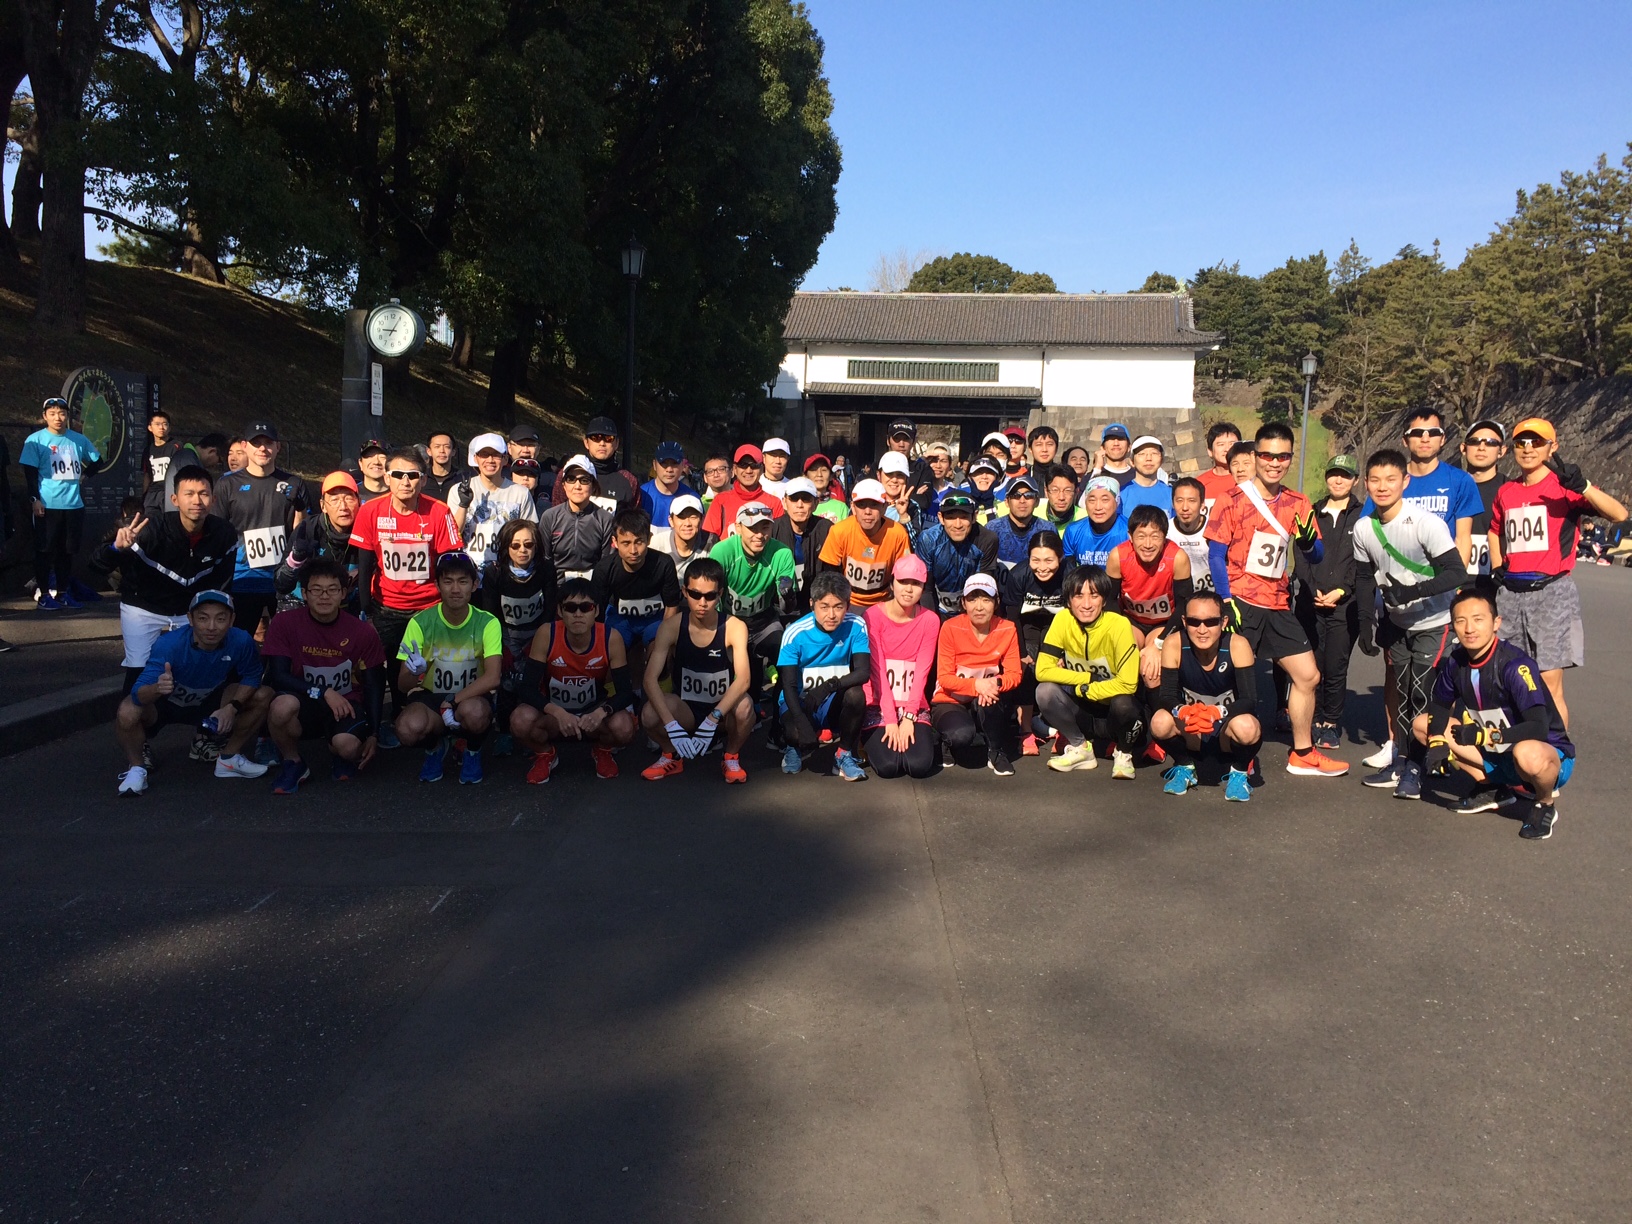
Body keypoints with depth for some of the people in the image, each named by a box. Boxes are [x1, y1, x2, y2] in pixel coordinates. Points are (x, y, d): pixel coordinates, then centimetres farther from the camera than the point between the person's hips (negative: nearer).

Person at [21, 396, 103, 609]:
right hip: (47, 506, -4)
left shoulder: (79, 439, 8)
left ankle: (63, 593, 20)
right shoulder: (35, 440, -3)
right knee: (45, 551, -1)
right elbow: (30, 472, -5)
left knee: (67, 551, 11)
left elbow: (97, 460, 24)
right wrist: (35, 499, -12)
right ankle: (43, 595, 6)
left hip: (74, 505, 4)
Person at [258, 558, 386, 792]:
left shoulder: (363, 632, -6)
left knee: (348, 746, -33)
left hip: (346, 704, 0)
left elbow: (373, 686, 0)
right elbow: (278, 675, -12)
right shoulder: (285, 623, -8)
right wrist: (323, 692, -23)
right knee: (282, 706, -36)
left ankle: (341, 757, 10)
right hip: (305, 704, 0)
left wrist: (374, 734, -7)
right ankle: (292, 763, -4)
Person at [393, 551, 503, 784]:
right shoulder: (421, 622, -10)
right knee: (408, 728, -34)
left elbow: (493, 677, -21)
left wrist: (453, 702, -30)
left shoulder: (487, 623, -12)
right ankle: (435, 747, 7)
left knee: (474, 712, -38)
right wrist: (414, 672, -34)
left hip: (472, 698, -1)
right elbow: (402, 684, -10)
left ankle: (472, 751, 1)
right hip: (429, 696, 1)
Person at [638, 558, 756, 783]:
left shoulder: (734, 627, -17)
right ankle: (670, 756, 5)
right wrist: (672, 727, -36)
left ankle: (732, 757, -2)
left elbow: (742, 680, -29)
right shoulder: (671, 627, -13)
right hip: (686, 711, 1)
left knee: (744, 706, -35)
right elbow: (651, 678, -22)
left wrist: (712, 721, -42)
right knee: (649, 715, -30)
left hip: (723, 709, -1)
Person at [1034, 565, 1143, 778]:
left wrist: (1079, 686, -23)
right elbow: (1043, 671, -17)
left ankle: (1123, 753, -1)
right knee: (1045, 691, -23)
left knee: (1123, 704, -35)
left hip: (1114, 705, -3)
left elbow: (1127, 684, -26)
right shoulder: (1062, 620, -15)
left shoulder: (1118, 625, -23)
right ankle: (1080, 748, 1)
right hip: (1083, 710, 3)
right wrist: (1090, 678, -21)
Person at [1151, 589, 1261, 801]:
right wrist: (1181, 711, -40)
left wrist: (1218, 712, -43)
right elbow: (1167, 696, -17)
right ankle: (1185, 767, 3)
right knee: (1160, 723, -30)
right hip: (1190, 733, 2)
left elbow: (1249, 700, -23)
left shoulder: (1237, 645, -20)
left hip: (1227, 730, -1)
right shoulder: (1174, 644, -16)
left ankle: (1239, 772, -1)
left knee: (1247, 728, -36)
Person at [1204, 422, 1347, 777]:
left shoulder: (1297, 504, 9)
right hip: (1240, 601, -6)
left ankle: (1303, 755, 22)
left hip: (1277, 605, 6)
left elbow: (1316, 556, 11)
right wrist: (1226, 602, -17)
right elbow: (1216, 554, -8)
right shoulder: (1233, 500, -5)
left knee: (1307, 675, 8)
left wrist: (1308, 538, -13)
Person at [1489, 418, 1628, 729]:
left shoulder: (1563, 485, -5)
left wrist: (1581, 486, -33)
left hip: (1552, 592, -5)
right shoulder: (1505, 492, 12)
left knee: (1550, 686, -5)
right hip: (1511, 594, 5)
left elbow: (1619, 514, -19)